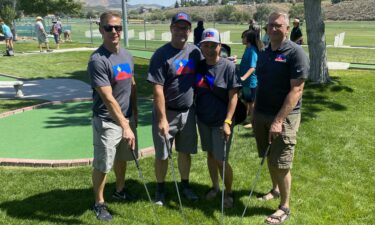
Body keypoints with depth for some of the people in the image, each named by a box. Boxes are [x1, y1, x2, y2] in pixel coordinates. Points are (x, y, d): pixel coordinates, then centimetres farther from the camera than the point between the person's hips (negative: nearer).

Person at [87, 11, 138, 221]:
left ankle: (120, 190, 43)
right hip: (107, 121, -7)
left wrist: (134, 113, 16)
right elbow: (108, 98, -26)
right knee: (102, 165, 4)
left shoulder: (127, 55, 4)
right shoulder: (98, 60, -20)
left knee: (122, 157, 22)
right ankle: (99, 203, 22)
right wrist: (124, 126, -30)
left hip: (127, 117, 7)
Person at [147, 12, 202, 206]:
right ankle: (160, 188, 27)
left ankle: (185, 185, 35)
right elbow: (157, 89, -16)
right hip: (166, 112, -4)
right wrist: (162, 118, -18)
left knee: (185, 151, 16)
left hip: (188, 112, 5)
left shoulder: (195, 52, 3)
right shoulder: (161, 55, -13)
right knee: (162, 154, 8)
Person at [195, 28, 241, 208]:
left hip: (220, 122, -5)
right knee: (210, 154, 17)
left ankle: (228, 192, 20)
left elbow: (233, 97, -13)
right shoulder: (199, 66, 2)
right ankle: (215, 186, 35)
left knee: (221, 160, -1)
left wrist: (227, 122, -19)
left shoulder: (228, 66, -12)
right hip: (203, 119, 5)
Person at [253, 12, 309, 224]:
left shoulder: (296, 52, -13)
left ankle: (285, 207, 15)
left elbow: (296, 90, -18)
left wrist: (278, 120, -23)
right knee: (269, 159, 17)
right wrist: (256, 112, 13)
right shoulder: (264, 53, 9)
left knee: (281, 163, -1)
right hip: (261, 114, 6)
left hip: (284, 116, -6)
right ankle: (276, 189, 39)